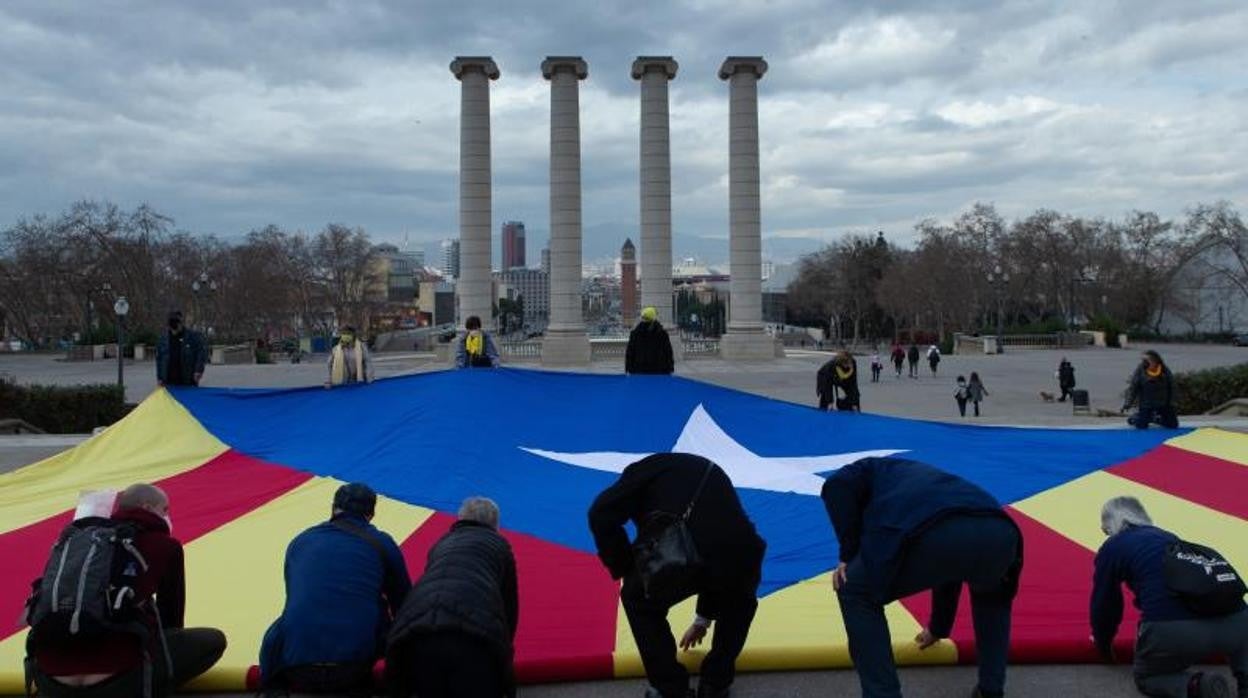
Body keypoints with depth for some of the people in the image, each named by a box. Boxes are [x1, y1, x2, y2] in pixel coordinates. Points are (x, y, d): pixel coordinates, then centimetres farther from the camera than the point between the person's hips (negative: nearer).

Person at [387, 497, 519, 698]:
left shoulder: (442, 543, 36)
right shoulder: (499, 543, 27)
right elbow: (510, 603, 32)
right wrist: (505, 647, 49)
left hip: (417, 631, 4)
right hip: (475, 635, -3)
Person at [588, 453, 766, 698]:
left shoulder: (649, 467, 25)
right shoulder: (711, 473, 39)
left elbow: (601, 515, 6)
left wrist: (626, 570, 19)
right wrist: (703, 619, 58)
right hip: (737, 554, 4)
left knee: (638, 601, 30)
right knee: (739, 602, 41)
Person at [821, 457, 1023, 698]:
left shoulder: (876, 469, 36)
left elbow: (837, 486, 9)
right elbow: (950, 573, 56)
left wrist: (850, 554, 16)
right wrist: (938, 628, 71)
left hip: (934, 534, -6)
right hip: (999, 533, 6)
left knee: (856, 594, 20)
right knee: (992, 593, 43)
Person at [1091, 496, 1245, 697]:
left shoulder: (1112, 548, 16)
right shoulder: (1169, 537, 33)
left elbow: (1104, 603, 22)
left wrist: (1103, 645, 42)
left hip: (1173, 631, -5)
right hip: (1234, 623, 5)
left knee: (1146, 678, 25)